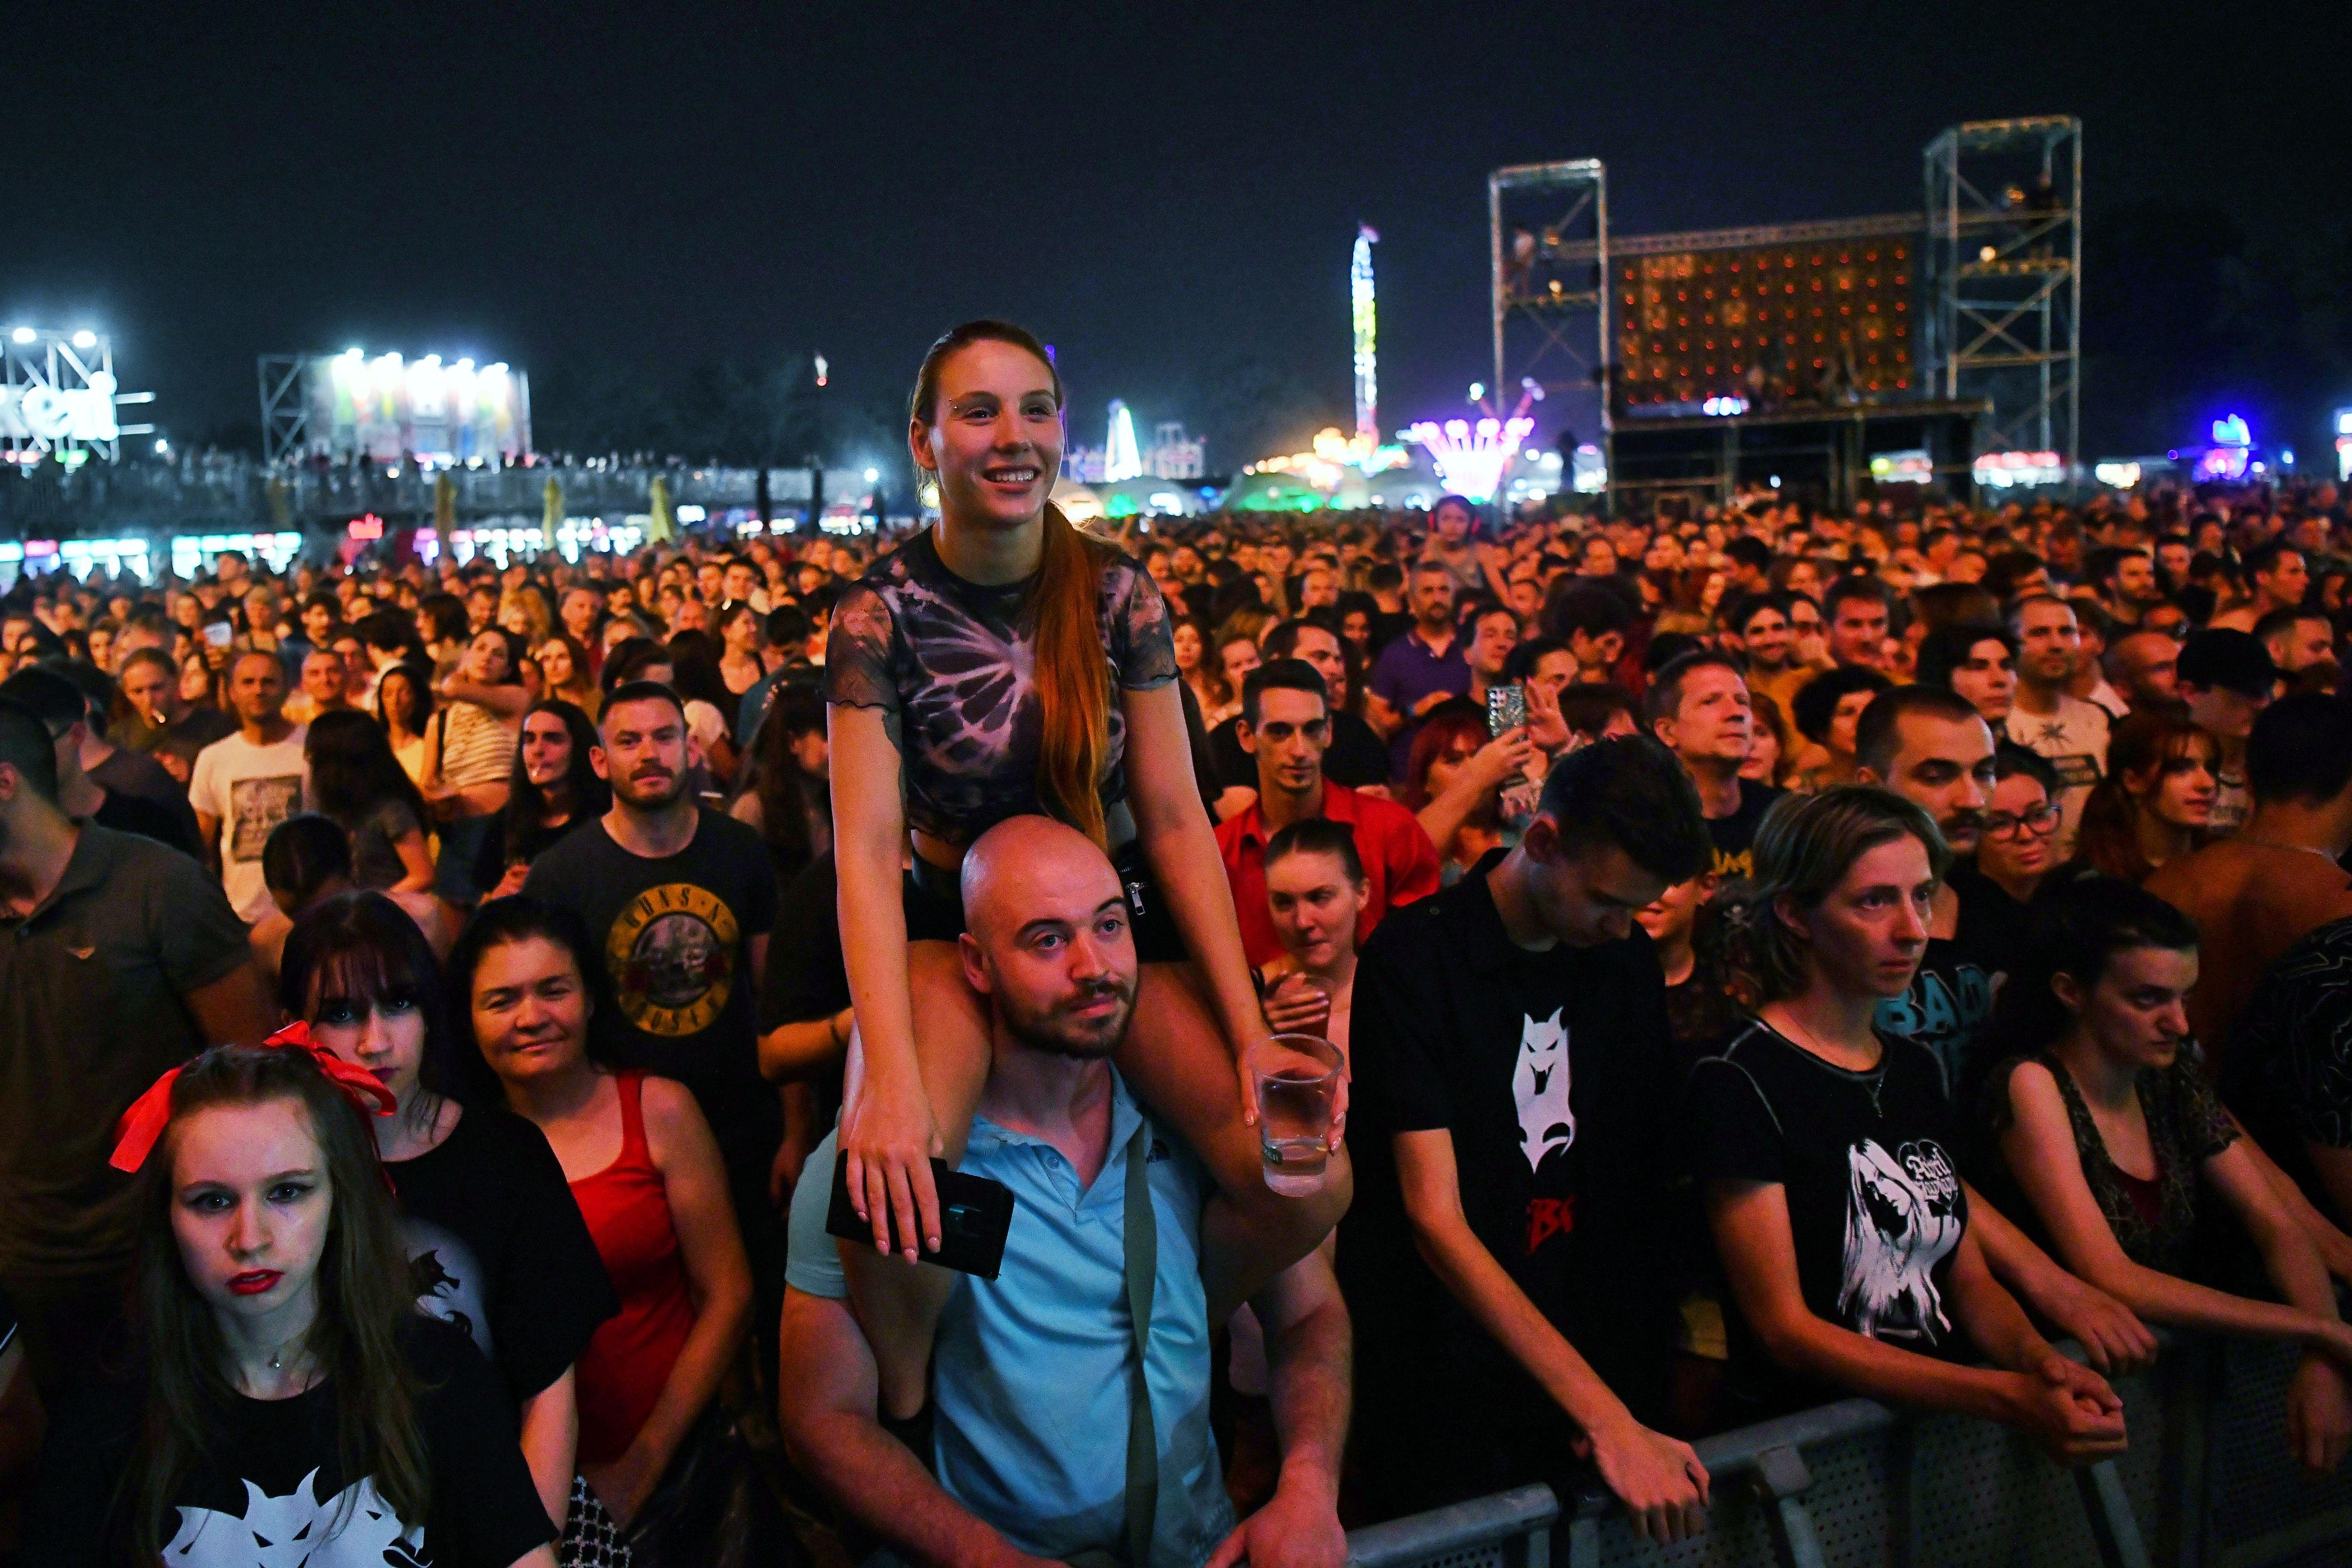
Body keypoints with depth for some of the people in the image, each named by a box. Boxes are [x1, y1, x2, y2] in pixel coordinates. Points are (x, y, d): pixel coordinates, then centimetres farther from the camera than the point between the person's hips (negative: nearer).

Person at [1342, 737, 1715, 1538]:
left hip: (1596, 1369, 5)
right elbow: (1437, 1221, -22)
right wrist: (1607, 1418, -26)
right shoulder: (1412, 957, -17)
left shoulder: (1629, 960, 2)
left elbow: (1642, 1181, 7)